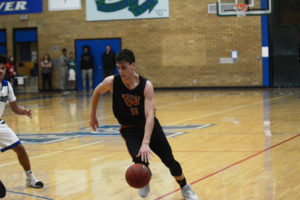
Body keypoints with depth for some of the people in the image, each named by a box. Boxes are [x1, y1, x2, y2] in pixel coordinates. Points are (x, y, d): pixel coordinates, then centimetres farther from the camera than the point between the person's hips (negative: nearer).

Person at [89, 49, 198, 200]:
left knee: (169, 160, 3)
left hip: (149, 125, 0)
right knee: (140, 160, -24)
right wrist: (93, 116, 12)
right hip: (129, 129, 0)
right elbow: (97, 92, 5)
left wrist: (145, 143, -44)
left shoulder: (146, 86, -25)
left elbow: (150, 116, -33)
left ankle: (185, 187, 31)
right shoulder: (111, 82, -19)